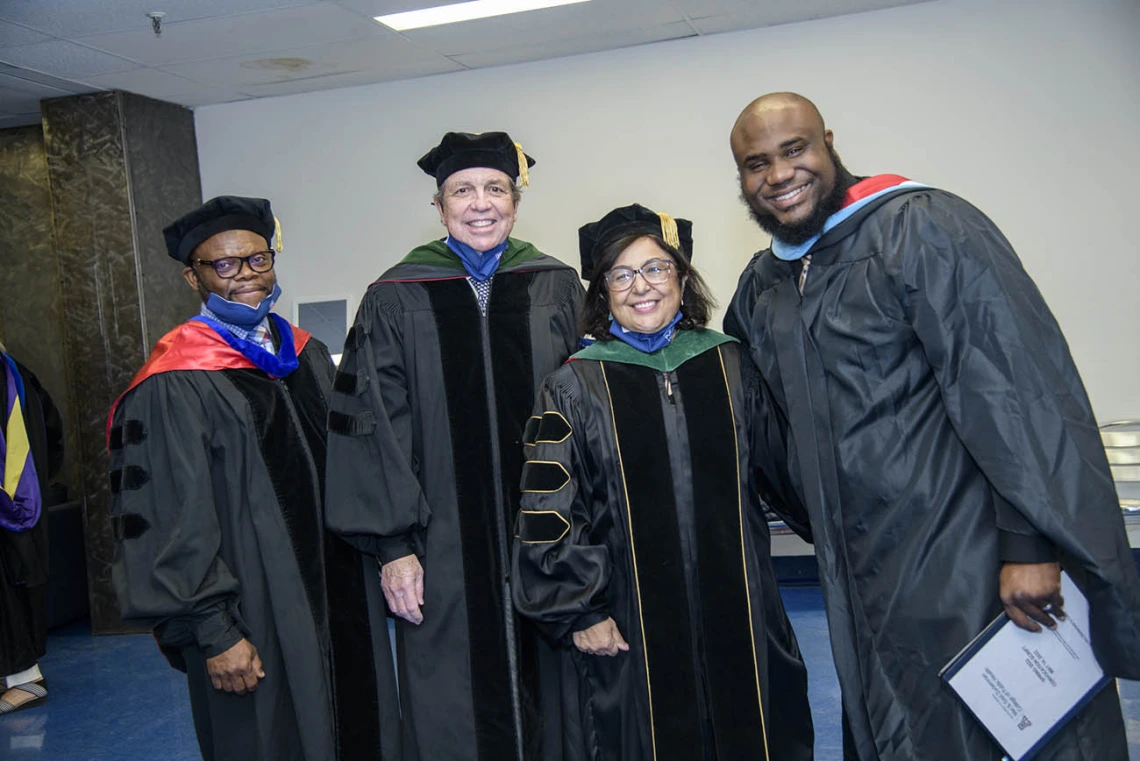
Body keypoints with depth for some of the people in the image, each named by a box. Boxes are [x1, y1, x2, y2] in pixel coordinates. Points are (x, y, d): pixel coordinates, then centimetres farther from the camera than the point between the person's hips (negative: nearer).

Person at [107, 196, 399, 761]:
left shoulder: (309, 356, 7)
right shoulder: (174, 386, -14)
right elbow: (172, 520, -15)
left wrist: (376, 561, 13)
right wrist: (214, 633, -16)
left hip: (342, 603, 6)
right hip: (256, 625, -6)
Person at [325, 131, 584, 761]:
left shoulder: (557, 289, 5)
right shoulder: (395, 301, 0)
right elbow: (374, 427, -1)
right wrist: (392, 545, -6)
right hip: (443, 550, -1)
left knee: (547, 705, 11)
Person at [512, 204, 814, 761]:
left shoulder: (731, 366, 5)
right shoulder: (574, 388, -3)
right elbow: (547, 511, -3)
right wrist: (579, 610, -6)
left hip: (740, 614, 2)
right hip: (634, 630, -2)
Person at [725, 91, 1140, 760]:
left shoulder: (923, 228, -12)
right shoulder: (759, 289, 8)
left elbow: (1021, 386, -20)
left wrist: (1030, 546, -24)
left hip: (973, 571, -6)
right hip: (866, 586, 6)